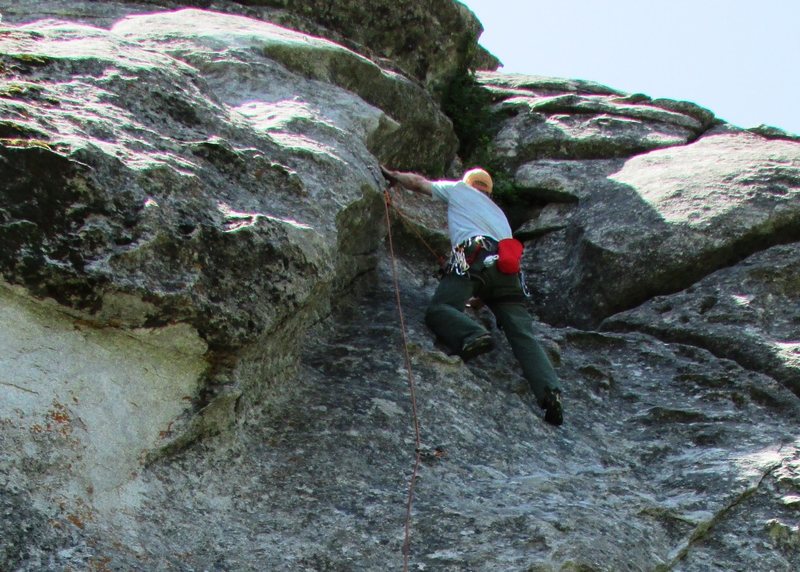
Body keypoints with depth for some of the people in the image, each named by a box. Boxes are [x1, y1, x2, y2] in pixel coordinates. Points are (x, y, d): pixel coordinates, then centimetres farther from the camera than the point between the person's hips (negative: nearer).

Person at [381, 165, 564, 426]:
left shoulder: (459, 189, 28)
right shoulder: (498, 211, 41)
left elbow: (418, 182, 35)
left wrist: (393, 175, 55)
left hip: (474, 260, -4)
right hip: (508, 269, 5)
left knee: (438, 309, -11)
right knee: (523, 334, -7)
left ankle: (473, 335, -41)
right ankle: (549, 390, -27)